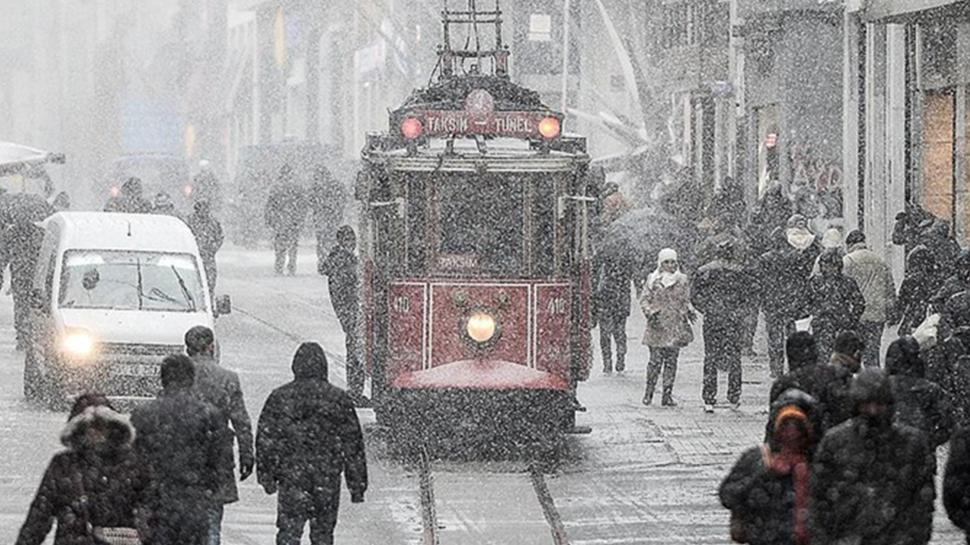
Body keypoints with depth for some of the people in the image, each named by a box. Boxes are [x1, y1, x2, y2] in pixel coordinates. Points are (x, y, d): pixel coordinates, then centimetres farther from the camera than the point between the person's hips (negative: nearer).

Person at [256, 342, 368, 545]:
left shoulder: (279, 397, -1)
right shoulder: (339, 399, 0)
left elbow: (265, 440, 1)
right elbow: (353, 445, 3)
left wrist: (266, 476, 10)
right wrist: (357, 484, 9)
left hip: (290, 476, -1)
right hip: (327, 480, 1)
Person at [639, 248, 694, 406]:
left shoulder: (682, 280, 10)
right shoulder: (653, 280, 4)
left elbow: (686, 300, 17)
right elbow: (644, 299, 4)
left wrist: (689, 311, -3)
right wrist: (650, 313, -13)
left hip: (676, 326, 2)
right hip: (657, 325, -2)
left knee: (671, 361, 0)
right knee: (655, 360, -7)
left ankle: (668, 394, 3)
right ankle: (649, 392, 6)